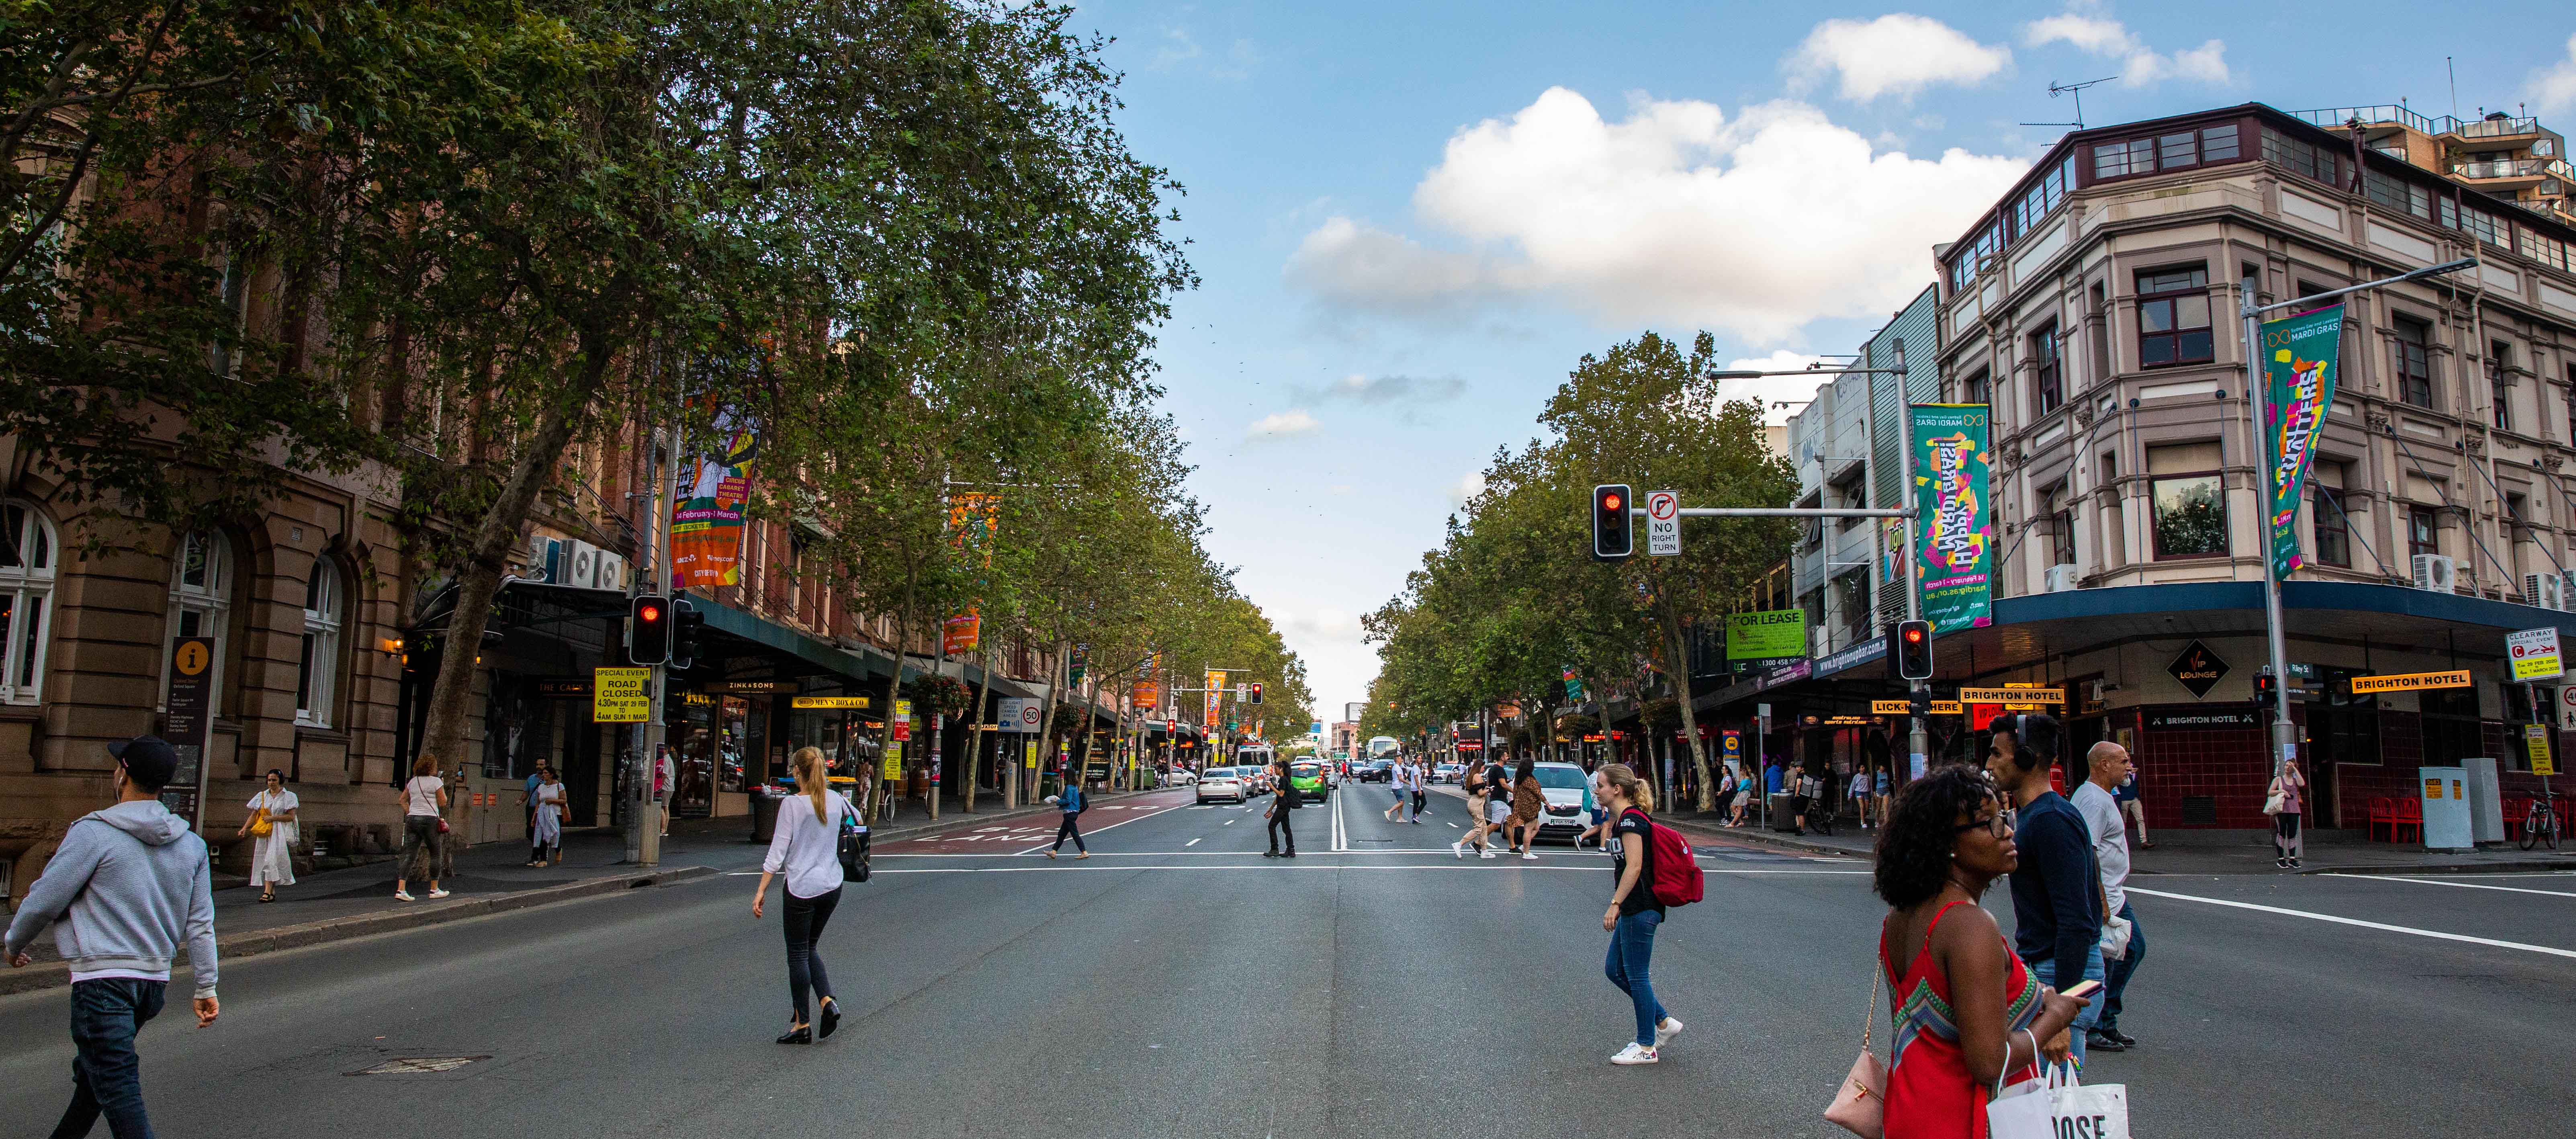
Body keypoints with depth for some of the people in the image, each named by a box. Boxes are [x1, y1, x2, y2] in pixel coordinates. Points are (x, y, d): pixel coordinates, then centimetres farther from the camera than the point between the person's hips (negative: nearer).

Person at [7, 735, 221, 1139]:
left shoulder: (93, 833, -12)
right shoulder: (191, 844, 6)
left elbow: (43, 901, -6)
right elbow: (201, 924, 8)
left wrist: (14, 944, 14)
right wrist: (206, 988, 12)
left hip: (103, 981, -7)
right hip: (155, 983, 7)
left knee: (119, 1092, -7)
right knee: (91, 1072, 26)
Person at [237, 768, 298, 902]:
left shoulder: (288, 796, 2)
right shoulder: (262, 796, 14)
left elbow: (291, 816, -4)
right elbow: (254, 815, 10)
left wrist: (273, 818, -13)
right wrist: (245, 828, -4)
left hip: (280, 833, -4)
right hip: (265, 833, 4)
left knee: (272, 860, -15)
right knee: (264, 860, 1)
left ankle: (267, 892, -20)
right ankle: (272, 893, 7)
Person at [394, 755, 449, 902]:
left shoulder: (413, 782, 12)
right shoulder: (436, 782, -6)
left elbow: (403, 799, 18)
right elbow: (443, 803, -4)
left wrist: (409, 813, 18)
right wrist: (443, 789, 9)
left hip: (412, 819, 6)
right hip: (429, 820, -6)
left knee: (409, 855, 2)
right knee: (435, 855, 7)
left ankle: (401, 889, -9)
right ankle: (434, 890, 12)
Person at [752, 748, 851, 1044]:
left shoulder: (792, 805, -11)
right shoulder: (835, 800, 4)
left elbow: (778, 851, -11)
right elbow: (856, 818, 27)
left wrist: (761, 890, -7)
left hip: (802, 887, -5)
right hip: (832, 886, 5)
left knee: (798, 955, 5)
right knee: (809, 949, 20)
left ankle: (802, 1024, 10)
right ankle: (828, 1001, 2)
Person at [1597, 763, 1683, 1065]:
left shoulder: (1630, 819, -16)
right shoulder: (1623, 818, 15)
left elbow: (1634, 867, -23)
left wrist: (1615, 904, -24)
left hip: (1640, 910, -10)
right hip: (1634, 911, 10)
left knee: (1636, 976, -1)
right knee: (1614, 969, 14)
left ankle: (1647, 1047, 10)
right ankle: (1663, 1023, 22)